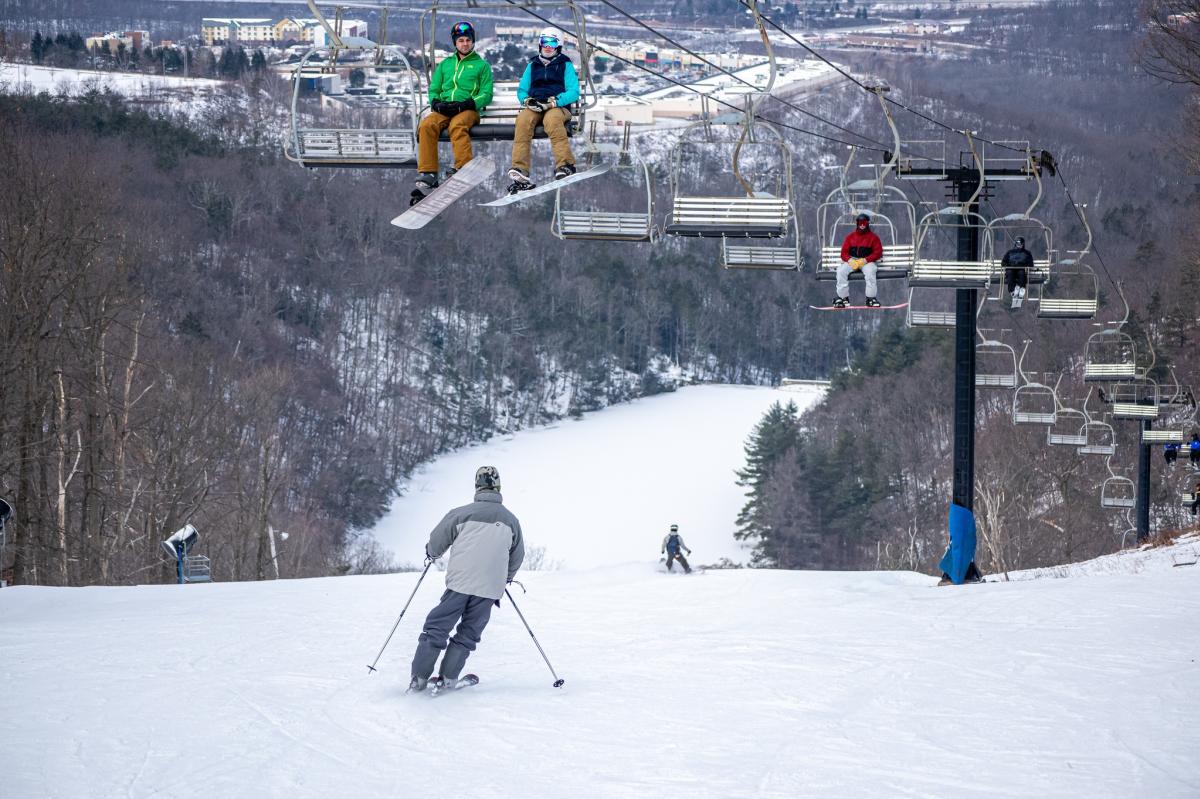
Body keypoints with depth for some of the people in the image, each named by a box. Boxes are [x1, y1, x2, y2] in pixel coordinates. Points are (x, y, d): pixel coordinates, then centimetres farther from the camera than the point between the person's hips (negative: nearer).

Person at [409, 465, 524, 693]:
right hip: (490, 588, 2)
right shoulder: (511, 520, 5)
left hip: (460, 581, -2)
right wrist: (505, 580, 35)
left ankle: (419, 678, 1)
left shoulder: (462, 514, -6)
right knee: (468, 633, 12)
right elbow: (517, 557, 18)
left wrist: (431, 555, 28)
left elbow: (436, 542, 4)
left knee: (436, 627, 5)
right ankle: (448, 677, 5)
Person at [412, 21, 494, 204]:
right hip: (443, 109, 3)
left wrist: (468, 103, -12)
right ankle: (427, 176, -39)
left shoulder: (482, 65, 16)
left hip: (468, 109, -3)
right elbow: (434, 89, 23)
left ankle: (463, 168, -49)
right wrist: (436, 103, -2)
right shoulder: (445, 64, 27)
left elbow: (486, 94, 6)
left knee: (457, 126, -40)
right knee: (426, 125, -31)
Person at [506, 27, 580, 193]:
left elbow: (573, 92, 1)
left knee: (552, 119, -39)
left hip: (558, 107, -2)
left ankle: (565, 166, -46)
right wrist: (527, 100, -4)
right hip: (534, 108, 2)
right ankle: (520, 170, -45)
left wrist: (552, 102, -15)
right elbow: (521, 91, 21)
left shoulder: (565, 65, 13)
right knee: (523, 119, -33)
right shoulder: (532, 66, 23)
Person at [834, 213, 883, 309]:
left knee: (870, 271, -36)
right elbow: (844, 252, 9)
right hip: (851, 261, 3)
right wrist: (850, 260, -13)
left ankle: (871, 298, -30)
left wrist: (864, 260, -16)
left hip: (867, 261, -3)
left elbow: (878, 253, -4)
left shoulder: (873, 237, 4)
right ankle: (843, 297, -23)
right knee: (841, 271, -26)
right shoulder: (850, 236, 12)